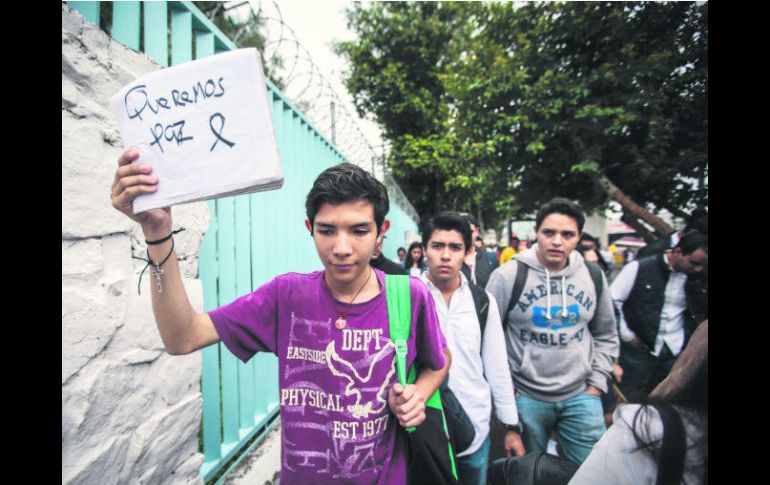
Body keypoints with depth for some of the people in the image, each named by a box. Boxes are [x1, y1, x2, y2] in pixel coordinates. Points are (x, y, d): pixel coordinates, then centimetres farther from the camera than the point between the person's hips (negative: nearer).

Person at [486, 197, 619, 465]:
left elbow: (606, 336, 12)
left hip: (581, 396, 3)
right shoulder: (508, 275, -13)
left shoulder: (594, 276, 1)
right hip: (525, 398, -3)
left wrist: (596, 384, 5)